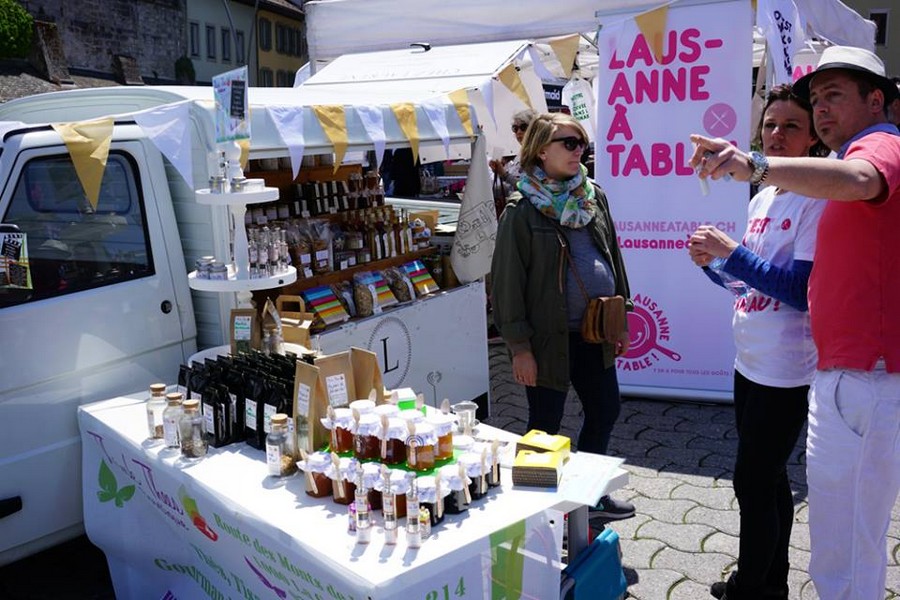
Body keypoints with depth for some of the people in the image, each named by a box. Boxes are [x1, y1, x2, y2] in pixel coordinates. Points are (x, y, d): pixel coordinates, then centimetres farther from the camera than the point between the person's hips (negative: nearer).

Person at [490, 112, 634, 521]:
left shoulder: (592, 196, 7)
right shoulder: (522, 211, -12)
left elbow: (612, 255, 15)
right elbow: (507, 281, -12)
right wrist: (519, 347, -14)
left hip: (594, 332, 7)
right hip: (549, 337, -7)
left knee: (605, 410, 18)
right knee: (545, 426, 6)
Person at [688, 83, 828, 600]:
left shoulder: (817, 199, -14)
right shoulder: (762, 199, 10)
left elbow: (801, 289, -22)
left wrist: (732, 251, -22)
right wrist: (712, 263, -1)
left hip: (786, 369, -8)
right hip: (750, 361, 8)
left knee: (752, 481, 1)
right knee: (768, 478, 19)